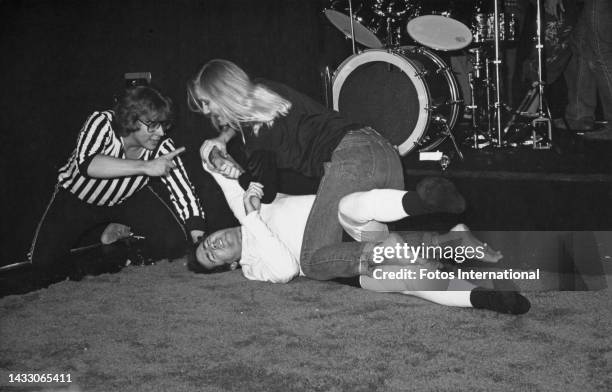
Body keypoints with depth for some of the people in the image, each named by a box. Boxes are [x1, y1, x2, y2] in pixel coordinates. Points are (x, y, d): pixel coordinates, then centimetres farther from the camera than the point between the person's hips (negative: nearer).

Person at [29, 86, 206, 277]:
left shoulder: (161, 146, -27)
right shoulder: (102, 123, -34)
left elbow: (183, 190, -24)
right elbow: (86, 163, -52)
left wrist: (198, 233, -36)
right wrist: (145, 167, -56)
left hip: (129, 198, 2)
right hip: (78, 198, -2)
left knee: (173, 241, -18)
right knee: (44, 261, -13)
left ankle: (123, 230, 10)